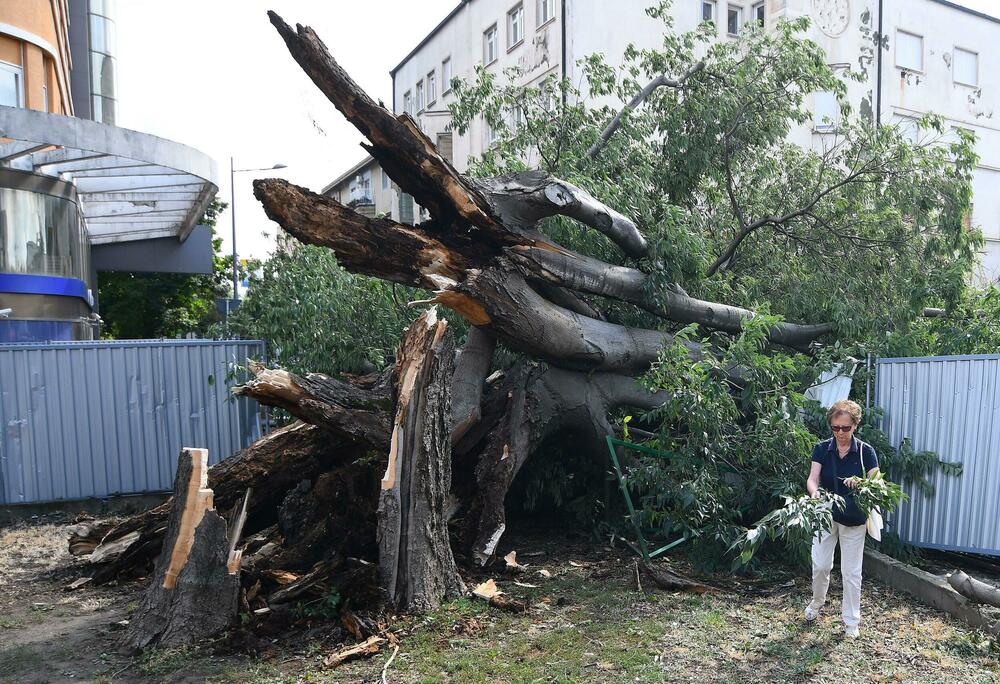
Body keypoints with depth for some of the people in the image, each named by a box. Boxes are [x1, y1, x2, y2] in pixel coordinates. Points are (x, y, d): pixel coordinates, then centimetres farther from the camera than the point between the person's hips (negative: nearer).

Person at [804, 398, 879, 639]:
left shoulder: (866, 451, -7)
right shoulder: (822, 449, -5)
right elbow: (813, 478, -13)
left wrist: (860, 483, -32)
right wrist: (815, 493, -36)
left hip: (853, 519, -1)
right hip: (826, 515, 1)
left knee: (851, 571, 5)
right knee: (820, 565, 2)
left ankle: (852, 621, 19)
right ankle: (817, 602, 30)